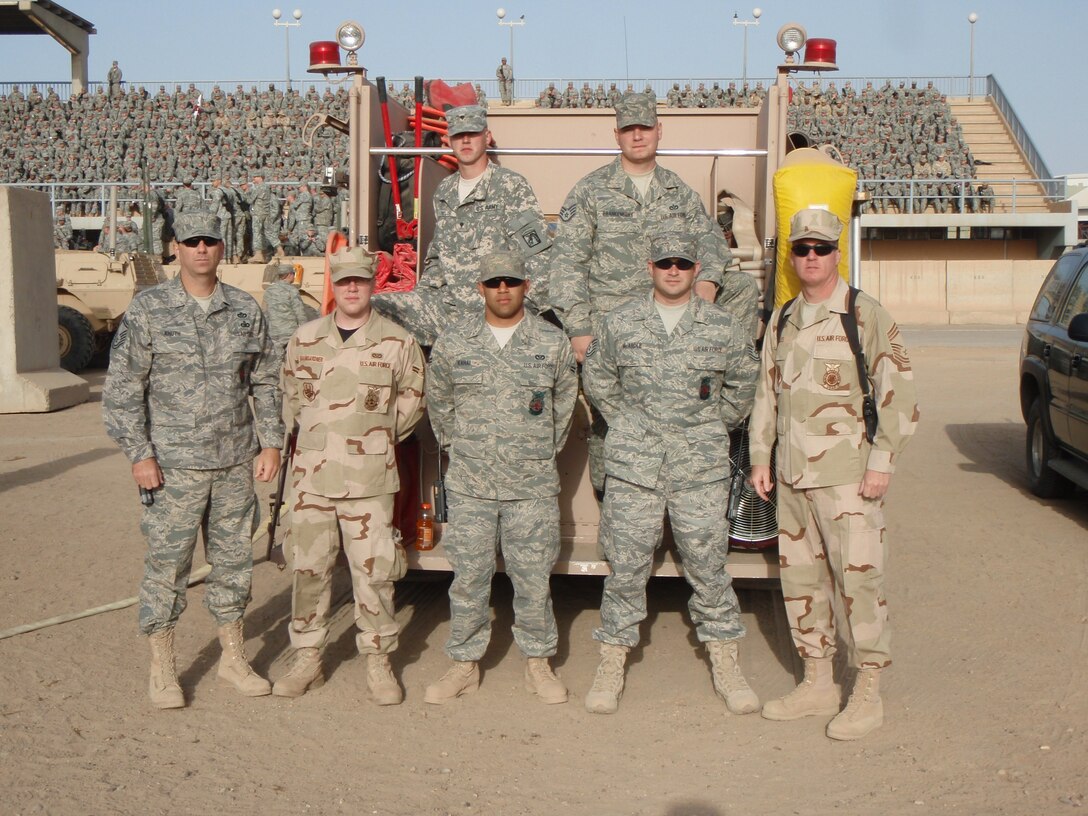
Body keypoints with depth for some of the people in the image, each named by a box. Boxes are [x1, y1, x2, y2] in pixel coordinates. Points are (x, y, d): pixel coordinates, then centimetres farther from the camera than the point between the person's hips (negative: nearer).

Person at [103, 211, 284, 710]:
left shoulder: (246, 310, 7)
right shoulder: (148, 309, -3)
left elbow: (265, 382, 13)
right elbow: (122, 387, -4)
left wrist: (270, 443, 5)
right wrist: (139, 454, -10)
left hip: (236, 463, 3)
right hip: (173, 464, -3)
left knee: (233, 560, 12)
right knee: (166, 565, 2)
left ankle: (233, 658, 26)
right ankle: (162, 671, 16)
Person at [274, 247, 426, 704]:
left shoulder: (397, 342, 1)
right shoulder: (305, 340, 9)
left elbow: (411, 399, 11)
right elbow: (290, 396, 19)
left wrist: (380, 438, 6)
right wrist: (312, 437, 10)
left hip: (370, 479, -2)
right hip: (312, 476, 2)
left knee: (373, 571, 0)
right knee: (308, 568, 7)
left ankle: (378, 662, 13)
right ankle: (307, 659, 19)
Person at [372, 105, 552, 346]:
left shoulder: (511, 186, -4)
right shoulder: (444, 192, 17)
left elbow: (538, 254, -8)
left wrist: (529, 315, -13)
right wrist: (418, 300, 15)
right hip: (448, 304, 6)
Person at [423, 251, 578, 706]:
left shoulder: (553, 343, 3)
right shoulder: (452, 345, 4)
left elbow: (564, 402, 16)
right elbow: (438, 403, 17)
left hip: (533, 486, 0)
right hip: (469, 485, 1)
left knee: (533, 577, 4)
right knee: (468, 576, 5)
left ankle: (538, 663, 19)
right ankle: (465, 664, 18)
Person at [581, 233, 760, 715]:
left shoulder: (723, 328, 4)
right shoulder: (620, 324, 5)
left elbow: (743, 383, 18)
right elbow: (595, 378, 18)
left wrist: (716, 424, 13)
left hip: (701, 467, 0)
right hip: (633, 465, 0)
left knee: (708, 564, 4)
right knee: (626, 564, 2)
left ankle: (726, 667, 16)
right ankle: (611, 666, 14)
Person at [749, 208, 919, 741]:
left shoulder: (867, 316, -4)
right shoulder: (782, 321, 13)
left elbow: (898, 393, -6)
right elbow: (766, 391, 18)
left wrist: (882, 463, -11)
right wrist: (760, 458, 11)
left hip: (847, 474, -6)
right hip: (791, 474, 6)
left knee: (858, 577, -4)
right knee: (800, 578, 11)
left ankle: (867, 696, 7)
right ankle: (817, 684, 25)